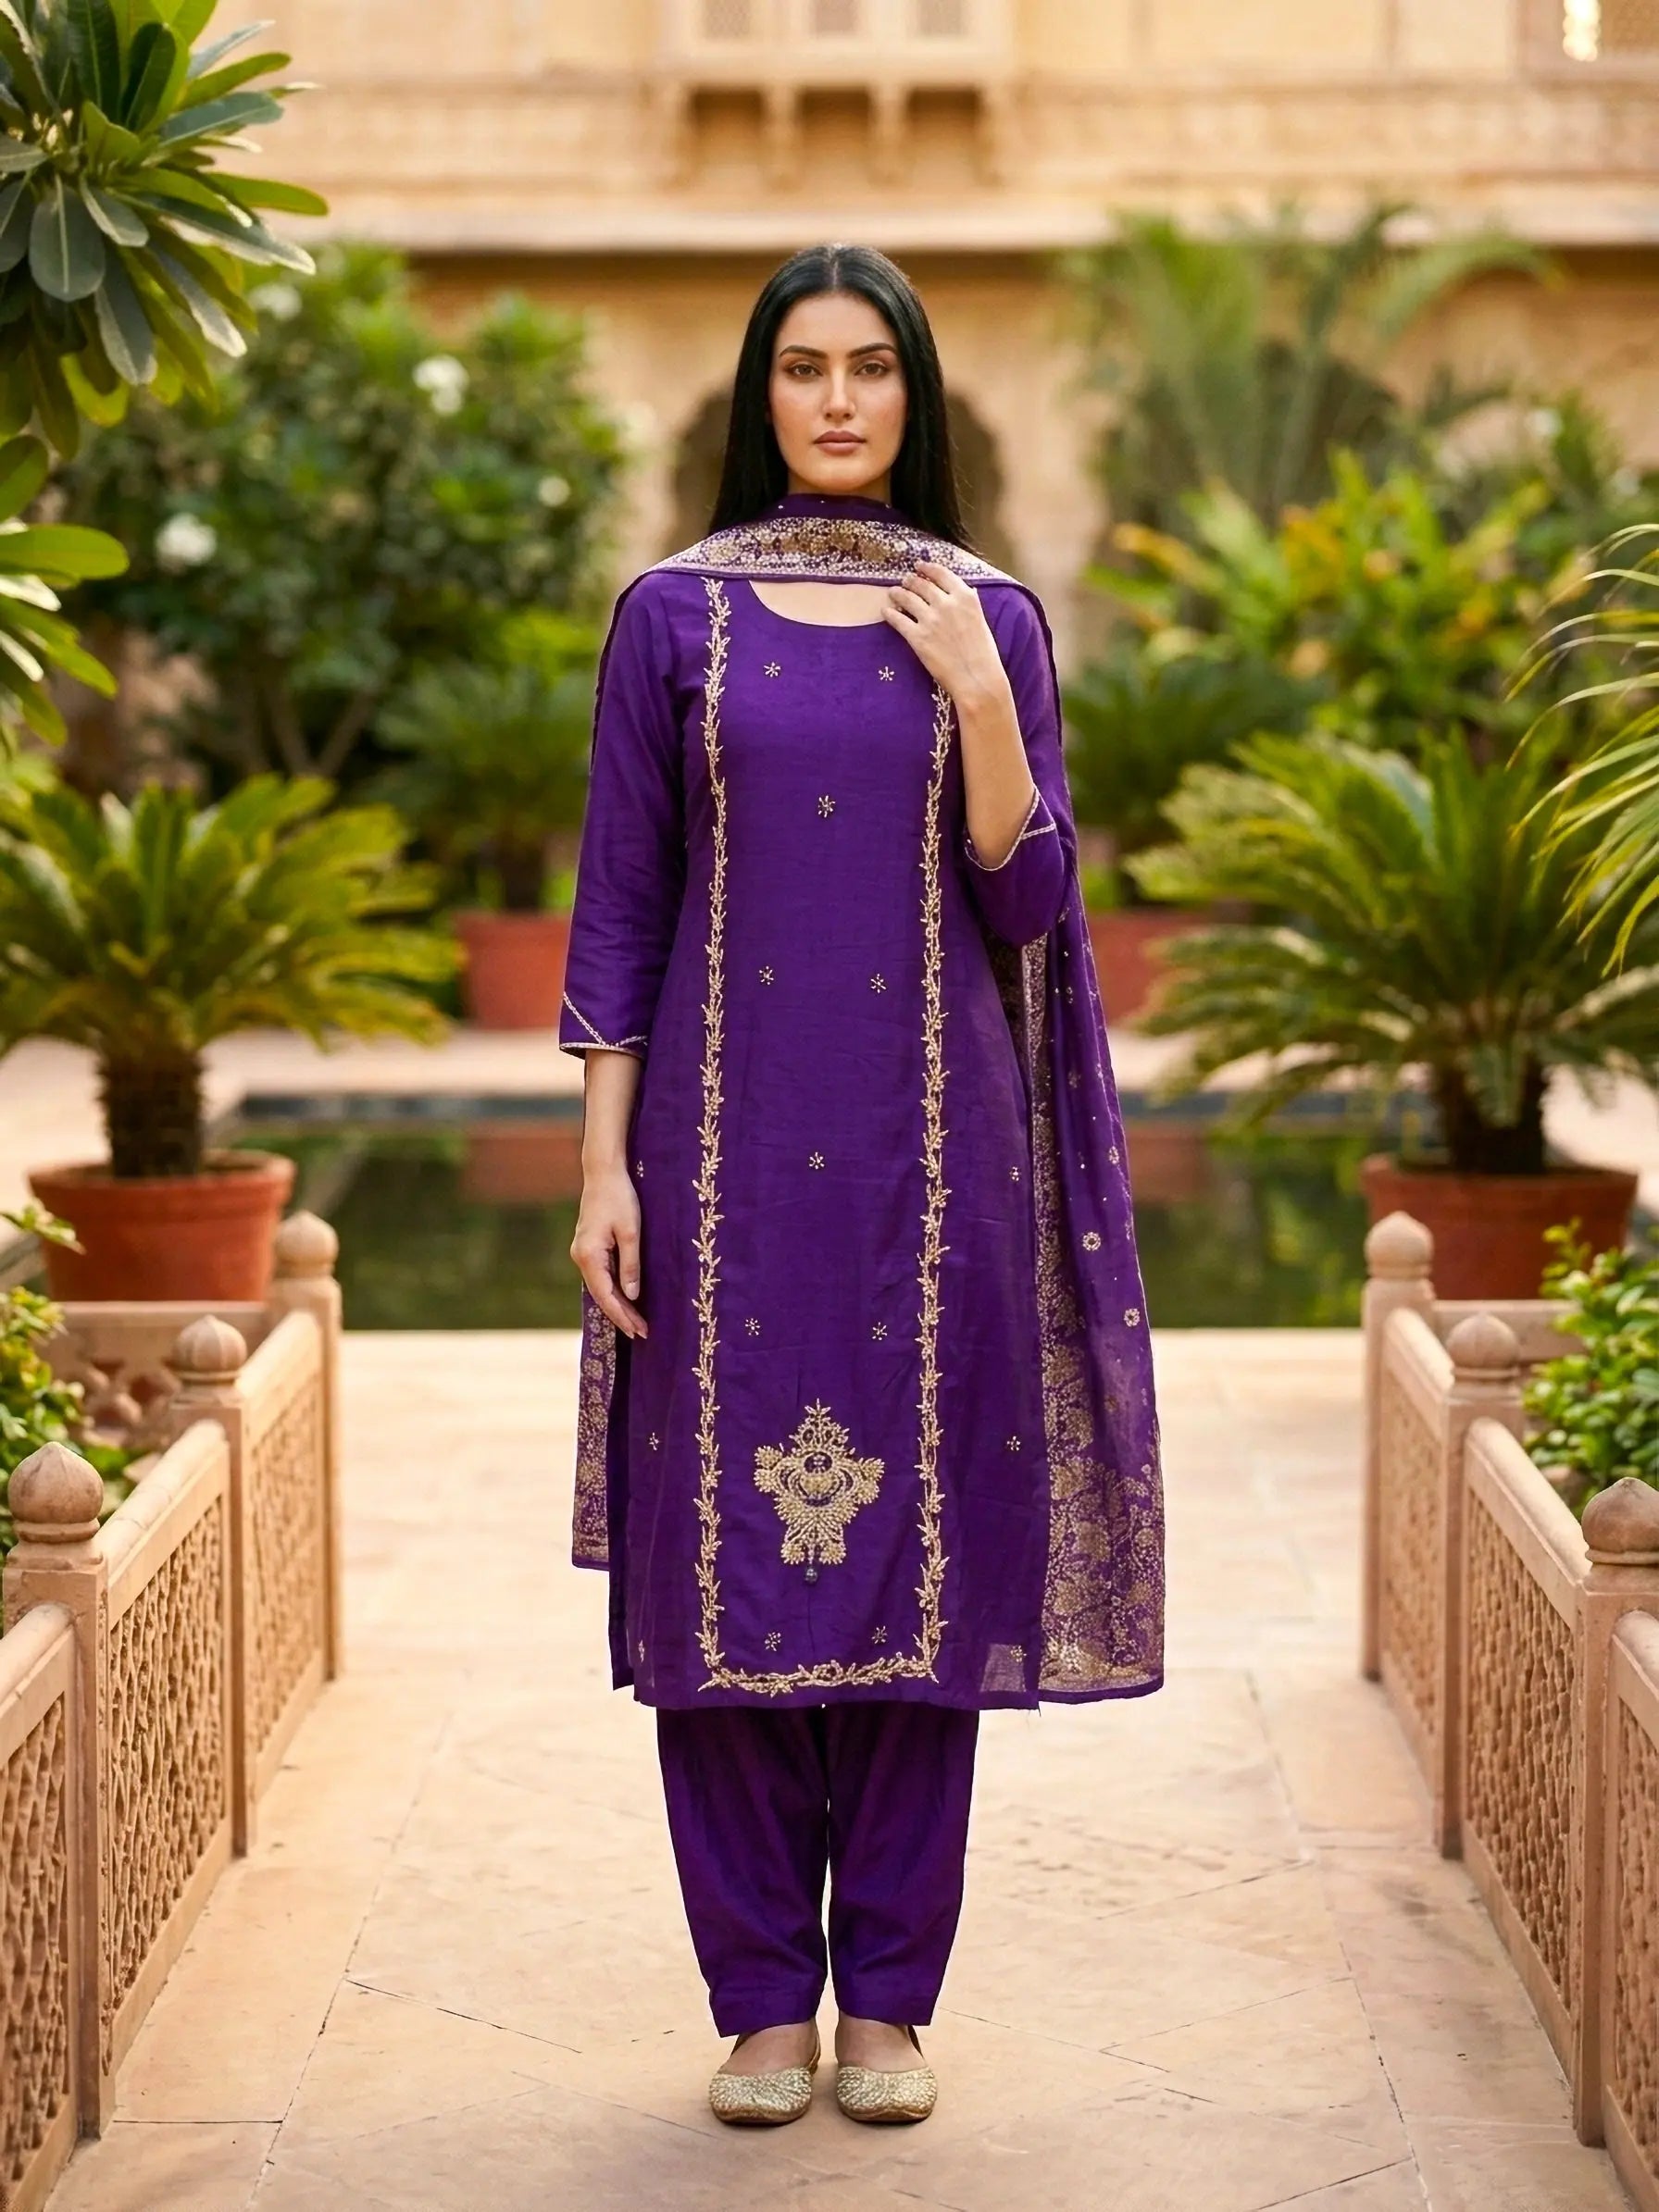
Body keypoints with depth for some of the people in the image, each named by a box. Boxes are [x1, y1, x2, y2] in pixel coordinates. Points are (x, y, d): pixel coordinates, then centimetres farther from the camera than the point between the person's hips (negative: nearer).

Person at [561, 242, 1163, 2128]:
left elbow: (1027, 905, 1)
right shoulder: (674, 614, 5)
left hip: (929, 1143, 1)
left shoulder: (988, 619, 7)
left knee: (921, 1546, 3)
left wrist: (977, 697, -11)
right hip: (732, 1140, 0)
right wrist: (605, 1162, -4)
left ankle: (891, 1996, 15)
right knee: (727, 1551, 1)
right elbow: (619, 904, 3)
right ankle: (762, 1997, 13)